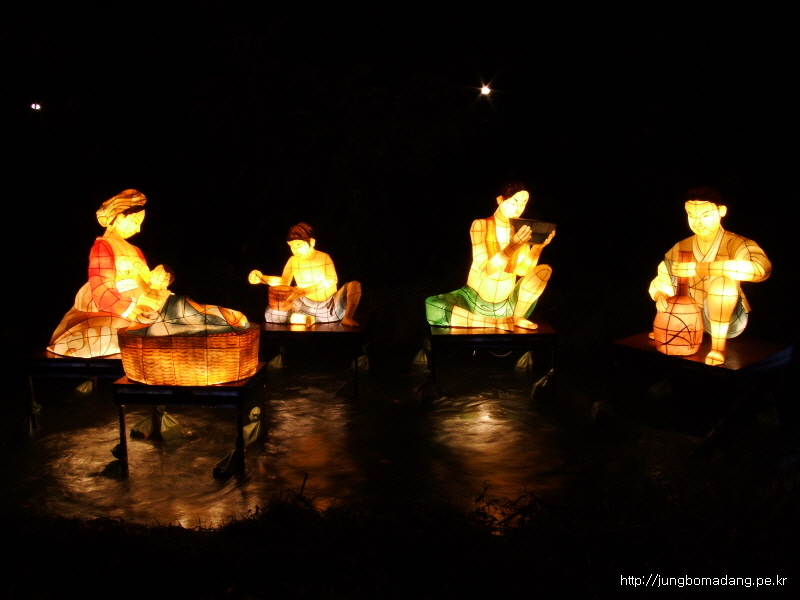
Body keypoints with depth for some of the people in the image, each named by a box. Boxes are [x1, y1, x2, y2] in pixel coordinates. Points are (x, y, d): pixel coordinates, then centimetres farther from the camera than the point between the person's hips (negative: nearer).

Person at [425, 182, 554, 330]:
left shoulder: (522, 230, -1)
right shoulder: (481, 225, -13)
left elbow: (521, 270, -7)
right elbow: (485, 269, -23)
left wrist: (537, 247, -24)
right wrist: (511, 247, -36)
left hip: (508, 304, 3)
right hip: (476, 300, -3)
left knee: (544, 269, -13)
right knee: (432, 307, -30)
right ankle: (502, 323, -24)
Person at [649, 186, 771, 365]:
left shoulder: (736, 244, -18)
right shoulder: (681, 249, -2)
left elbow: (761, 268, -41)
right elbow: (659, 283, 6)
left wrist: (699, 268, -40)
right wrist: (660, 297, -21)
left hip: (727, 320, -5)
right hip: (692, 318, 5)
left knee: (722, 279, -32)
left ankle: (718, 345, -20)